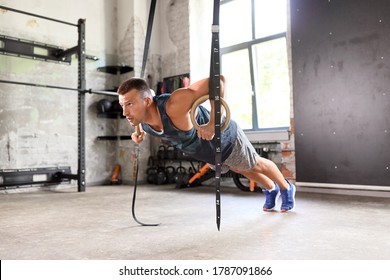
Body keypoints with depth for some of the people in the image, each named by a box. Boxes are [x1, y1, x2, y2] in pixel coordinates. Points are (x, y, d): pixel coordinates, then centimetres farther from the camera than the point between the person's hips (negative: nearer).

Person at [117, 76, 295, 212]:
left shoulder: (174, 106, -47)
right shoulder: (138, 114, -24)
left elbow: (218, 80, -45)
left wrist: (212, 123, -50)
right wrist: (138, 131, -12)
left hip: (227, 139, -7)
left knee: (256, 165, 22)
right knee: (241, 170, 31)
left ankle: (286, 188, 54)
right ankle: (271, 189, 61)